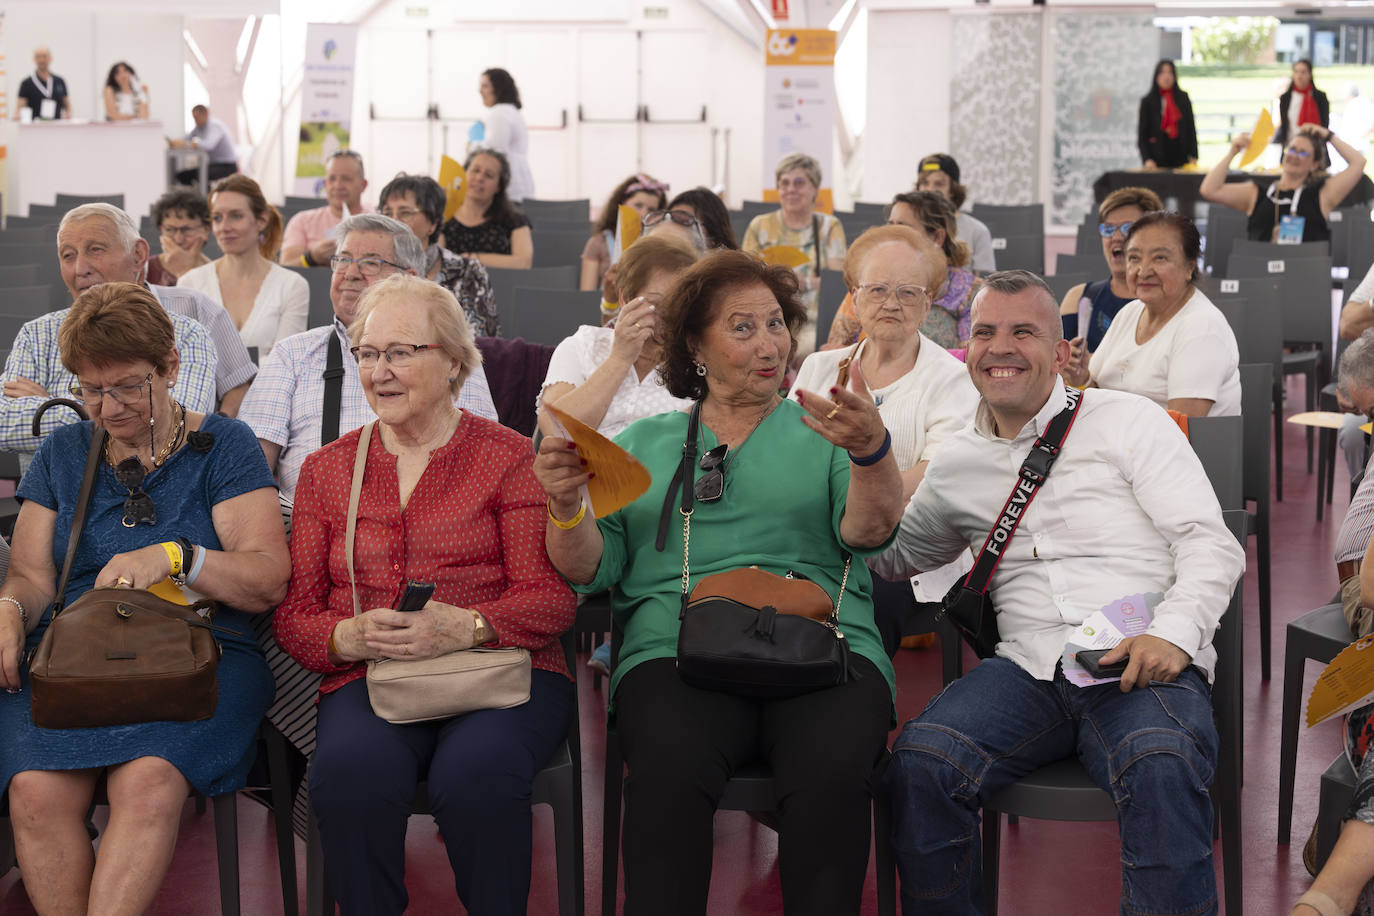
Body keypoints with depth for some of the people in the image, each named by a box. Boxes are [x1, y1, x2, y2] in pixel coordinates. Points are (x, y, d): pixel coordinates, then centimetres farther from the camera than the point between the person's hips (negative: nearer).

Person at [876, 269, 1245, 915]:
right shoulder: (956, 463, 20)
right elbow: (893, 554, 35)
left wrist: (1173, 632, -18)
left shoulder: (1128, 421, 7)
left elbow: (1211, 544, 1)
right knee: (918, 761, -26)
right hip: (1028, 666, 3)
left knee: (1161, 765, -38)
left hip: (1145, 667, -3)